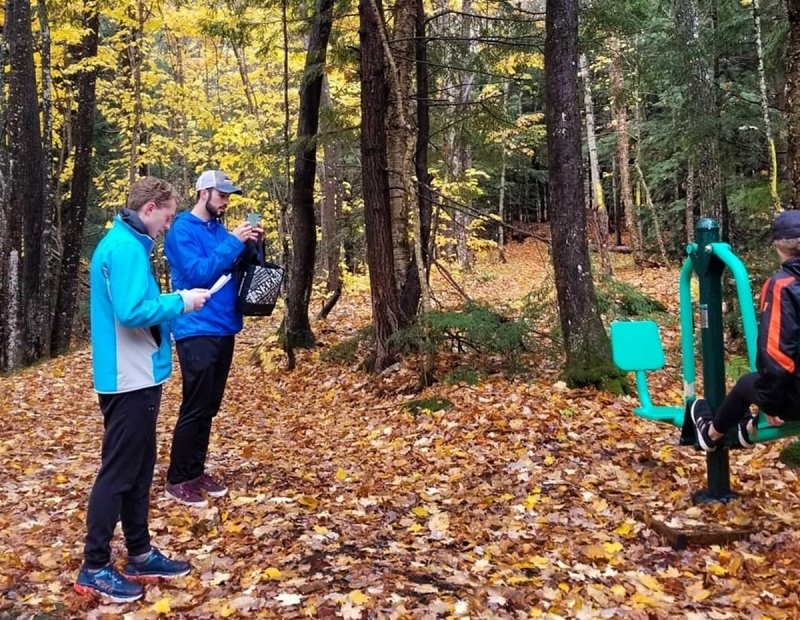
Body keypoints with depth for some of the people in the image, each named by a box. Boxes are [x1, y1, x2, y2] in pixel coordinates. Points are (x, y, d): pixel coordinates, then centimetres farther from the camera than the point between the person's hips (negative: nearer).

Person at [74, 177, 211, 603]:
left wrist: (173, 301, 9)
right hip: (130, 379, -10)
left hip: (136, 376, 10)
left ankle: (140, 556, 26)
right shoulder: (126, 248, -18)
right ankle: (94, 568, 9)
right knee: (117, 472, -2)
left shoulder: (123, 243, 14)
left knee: (138, 469, 16)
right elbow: (132, 312, -27)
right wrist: (180, 302, -15)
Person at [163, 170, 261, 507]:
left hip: (224, 330, 8)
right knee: (195, 409, -5)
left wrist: (250, 247, 0)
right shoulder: (182, 230, -9)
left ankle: (195, 471, 23)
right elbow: (199, 273, -21)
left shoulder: (218, 229, 14)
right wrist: (233, 243, -20)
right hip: (198, 332, -8)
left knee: (209, 408, 13)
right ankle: (177, 480, 5)